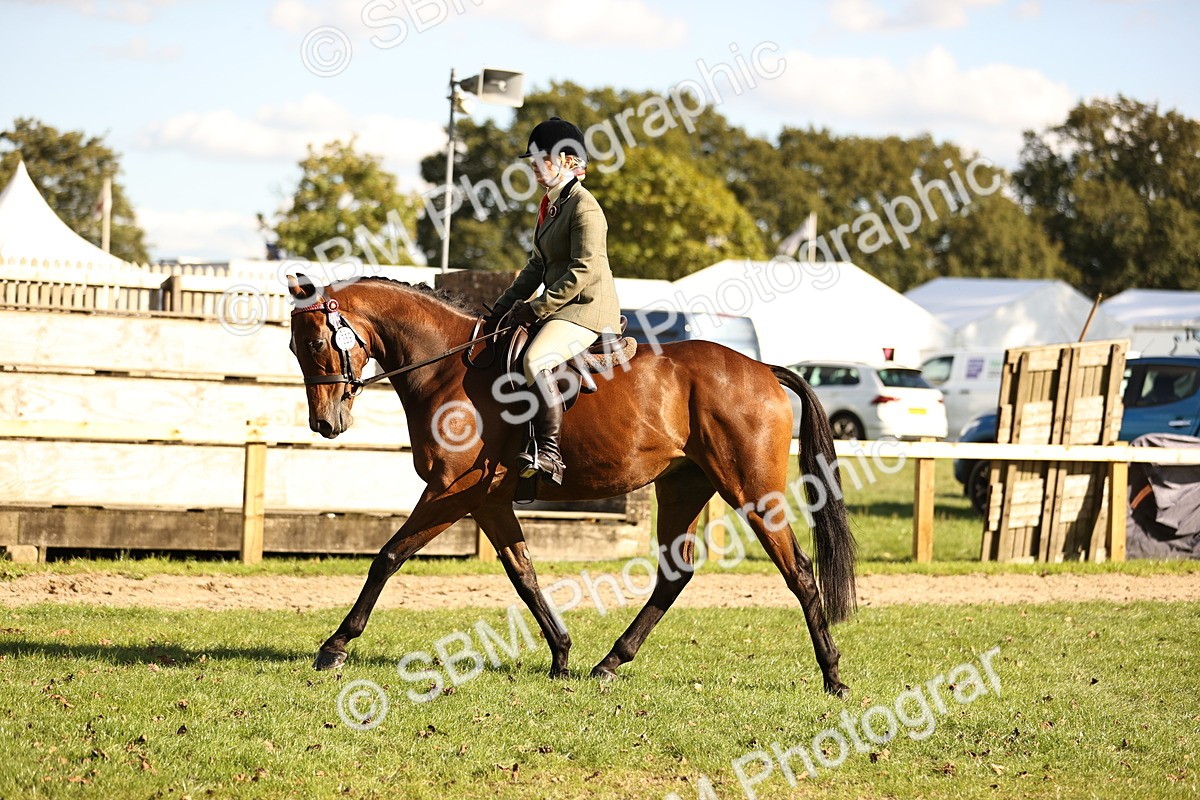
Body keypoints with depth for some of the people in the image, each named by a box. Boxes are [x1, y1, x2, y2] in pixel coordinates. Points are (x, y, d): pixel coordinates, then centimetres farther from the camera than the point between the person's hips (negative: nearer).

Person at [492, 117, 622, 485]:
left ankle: (549, 453, -32)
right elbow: (538, 265, 23)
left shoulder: (583, 207, -14)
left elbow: (584, 272, -21)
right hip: (561, 308, 11)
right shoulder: (549, 206, 16)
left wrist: (537, 308, -19)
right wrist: (504, 306, 15)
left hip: (587, 308, -11)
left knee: (536, 360, -31)